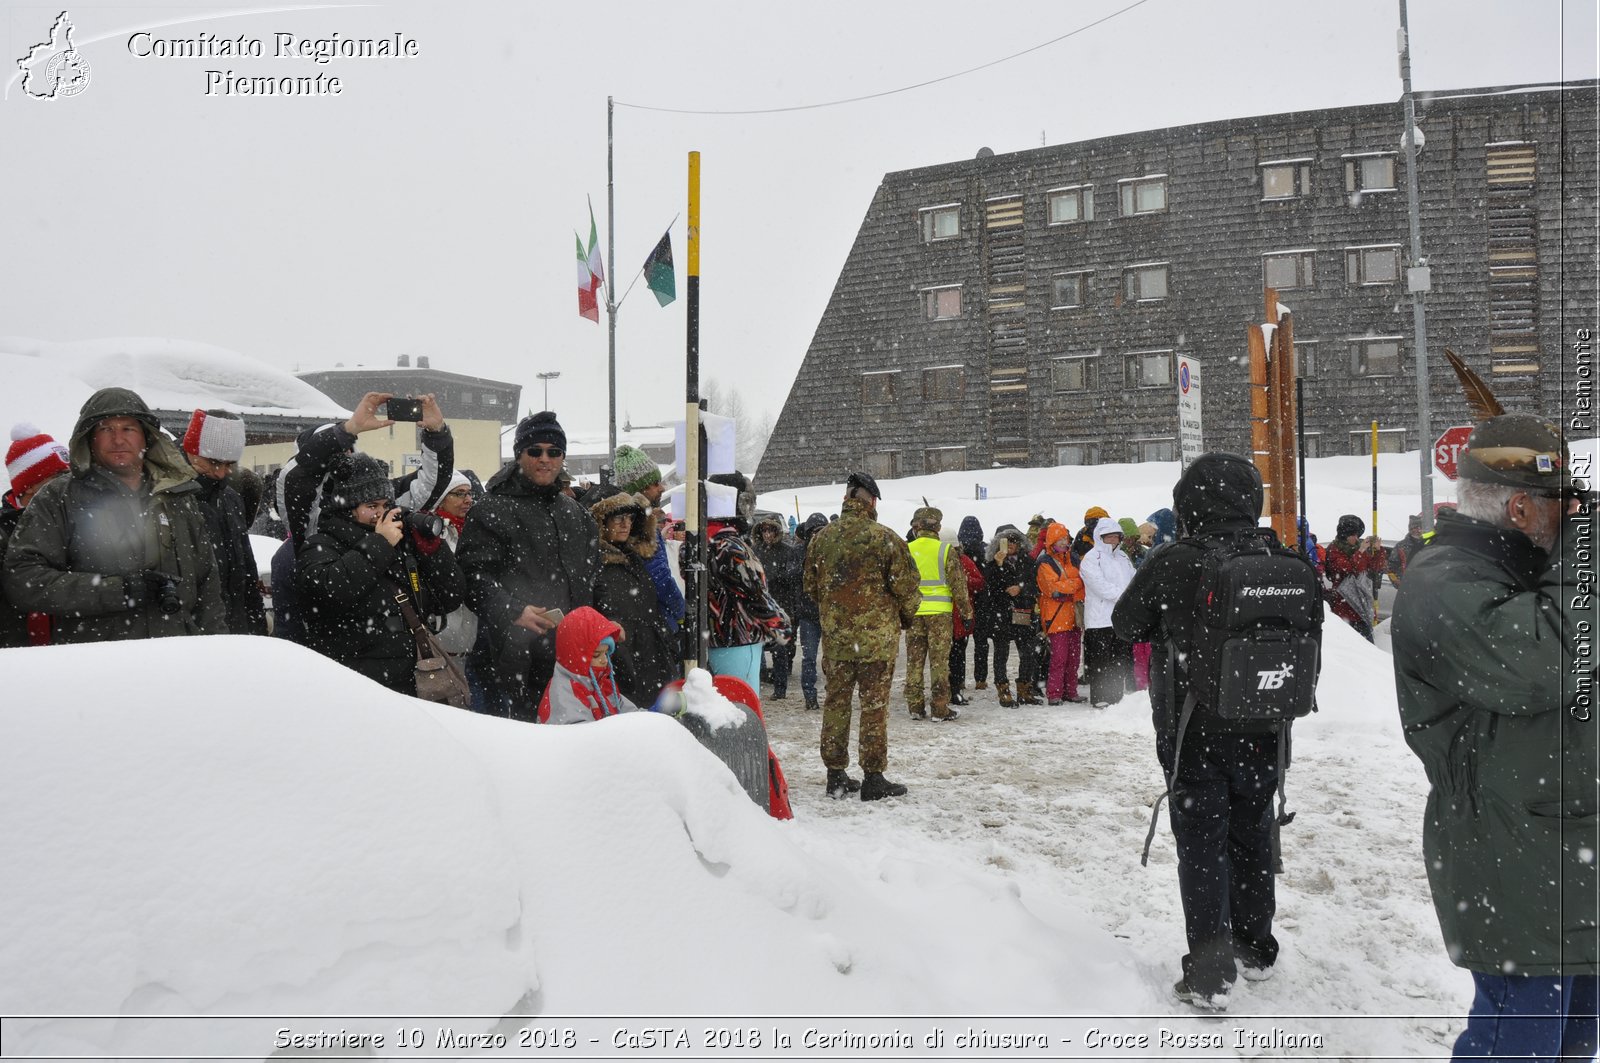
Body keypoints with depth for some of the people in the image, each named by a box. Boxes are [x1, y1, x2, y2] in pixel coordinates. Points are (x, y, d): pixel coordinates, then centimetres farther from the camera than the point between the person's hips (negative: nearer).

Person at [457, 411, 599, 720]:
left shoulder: (576, 514, 17)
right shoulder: (492, 509, -3)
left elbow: (593, 577, 24)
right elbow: (473, 575, -12)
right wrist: (513, 611, -24)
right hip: (514, 657, -6)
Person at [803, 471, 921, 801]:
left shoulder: (821, 538, 2)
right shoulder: (885, 539, -12)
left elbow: (811, 586, 12)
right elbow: (906, 586, -8)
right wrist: (907, 616, 11)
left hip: (834, 636, 4)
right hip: (877, 636, -4)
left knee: (835, 702, 12)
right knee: (874, 706, 3)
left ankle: (836, 775, 19)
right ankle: (873, 777, 8)